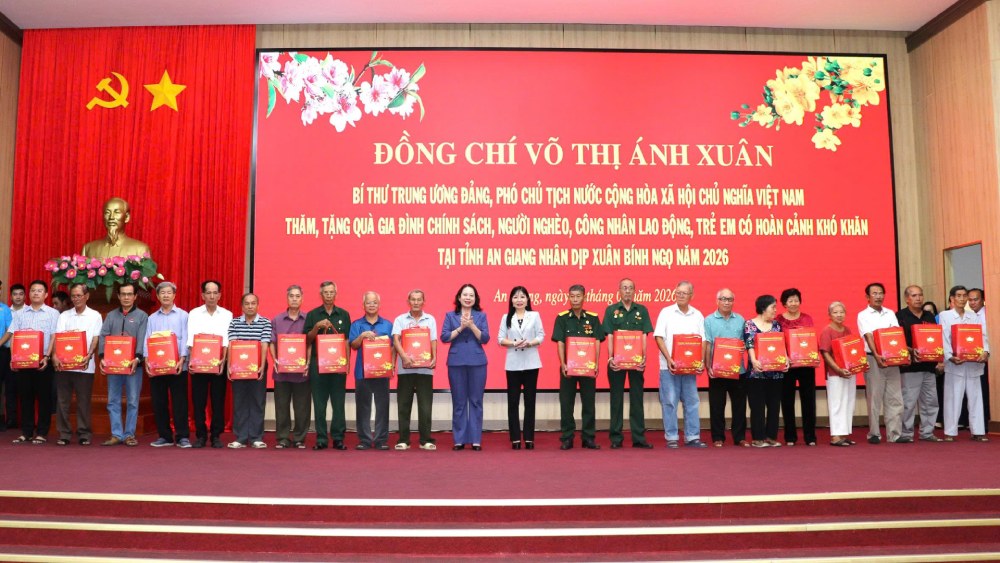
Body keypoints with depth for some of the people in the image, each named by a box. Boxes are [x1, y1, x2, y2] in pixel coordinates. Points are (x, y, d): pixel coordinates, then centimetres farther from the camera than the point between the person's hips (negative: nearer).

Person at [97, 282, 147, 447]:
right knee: (113, 401, 5)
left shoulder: (142, 316, 4)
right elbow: (103, 337, 3)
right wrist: (102, 357, -12)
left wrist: (137, 358, -21)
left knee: (132, 401, 1)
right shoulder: (111, 315, 12)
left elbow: (142, 340, -7)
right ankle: (116, 434, 11)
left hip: (133, 364, -3)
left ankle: (129, 434, 8)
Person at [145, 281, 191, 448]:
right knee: (159, 402, 5)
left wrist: (182, 359, -14)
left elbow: (185, 339, -2)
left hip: (177, 366, -3)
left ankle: (182, 437, 2)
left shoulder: (183, 315, 6)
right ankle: (164, 436, 14)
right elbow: (147, 340, 8)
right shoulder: (152, 318, 15)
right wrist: (147, 360, -7)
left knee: (179, 402, -3)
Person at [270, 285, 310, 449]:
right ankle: (282, 438, 15)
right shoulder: (277, 320, 7)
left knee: (302, 407, 4)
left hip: (302, 370, -1)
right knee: (282, 406, 6)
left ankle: (299, 439, 14)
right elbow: (272, 343, 7)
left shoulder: (308, 319, 3)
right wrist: (274, 360, -8)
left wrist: (308, 363, -9)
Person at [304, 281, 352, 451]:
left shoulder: (344, 315, 9)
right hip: (318, 363, 0)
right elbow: (307, 340, 4)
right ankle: (321, 439, 7)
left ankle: (338, 438, 7)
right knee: (319, 403, 2)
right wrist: (317, 327, -12)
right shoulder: (313, 315, 7)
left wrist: (347, 361, -2)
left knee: (338, 403, 1)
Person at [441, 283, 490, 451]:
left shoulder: (481, 315, 7)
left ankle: (476, 439, 8)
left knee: (476, 401, 2)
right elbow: (444, 337, -1)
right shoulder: (450, 315, 7)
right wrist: (460, 328, -11)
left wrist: (472, 326, -15)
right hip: (456, 362, 0)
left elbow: (485, 338, -2)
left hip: (477, 362, 0)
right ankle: (459, 439, 10)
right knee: (458, 402, 3)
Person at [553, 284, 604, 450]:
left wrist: (596, 364, -11)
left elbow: (597, 342, 1)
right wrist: (563, 364, -16)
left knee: (588, 402, 7)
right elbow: (560, 343, -5)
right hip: (568, 366, -1)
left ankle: (588, 437, 16)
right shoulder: (562, 318, 0)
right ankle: (567, 438, 12)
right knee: (566, 403, 4)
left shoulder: (593, 318, 3)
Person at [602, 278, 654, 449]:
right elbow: (609, 336, -2)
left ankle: (639, 437, 9)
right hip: (616, 360, -1)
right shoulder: (611, 310, 4)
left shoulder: (642, 310, 7)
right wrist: (610, 358, -13)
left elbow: (644, 336, 1)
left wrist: (644, 356, -12)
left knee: (637, 398, 4)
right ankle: (615, 438, 11)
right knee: (616, 398, 5)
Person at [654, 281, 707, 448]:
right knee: (670, 402, 0)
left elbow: (702, 341, 9)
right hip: (669, 365, -3)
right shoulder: (666, 312, 1)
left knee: (691, 401, 5)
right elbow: (659, 337, -4)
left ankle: (692, 437, 12)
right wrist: (668, 359, -14)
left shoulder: (697, 315, 10)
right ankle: (671, 438, 7)